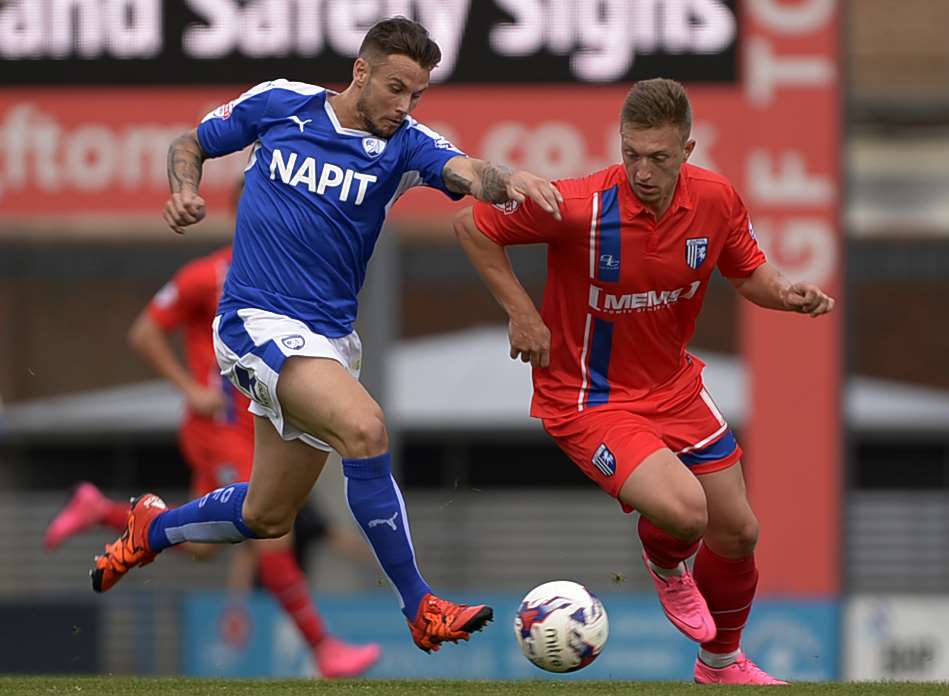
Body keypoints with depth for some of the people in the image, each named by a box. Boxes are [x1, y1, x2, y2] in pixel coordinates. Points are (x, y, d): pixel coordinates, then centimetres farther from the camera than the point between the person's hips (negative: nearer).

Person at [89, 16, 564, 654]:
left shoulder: (403, 145, -1)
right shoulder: (276, 104, -3)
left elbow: (468, 173, -22)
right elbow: (192, 143, 13)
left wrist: (508, 180, -45)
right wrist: (185, 190, -8)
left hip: (326, 338, 5)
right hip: (258, 320, -5)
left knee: (267, 518, 15)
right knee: (365, 429, -29)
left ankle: (154, 530, 45)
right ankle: (420, 608, -21)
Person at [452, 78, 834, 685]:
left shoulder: (715, 199, -11)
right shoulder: (580, 207, -26)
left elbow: (748, 272, 7)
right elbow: (472, 226, -14)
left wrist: (787, 294, -15)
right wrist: (521, 312, -18)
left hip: (673, 385, 6)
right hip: (587, 400, -6)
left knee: (738, 533, 11)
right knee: (682, 511, -27)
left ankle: (722, 664, 40)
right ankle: (667, 566, 12)